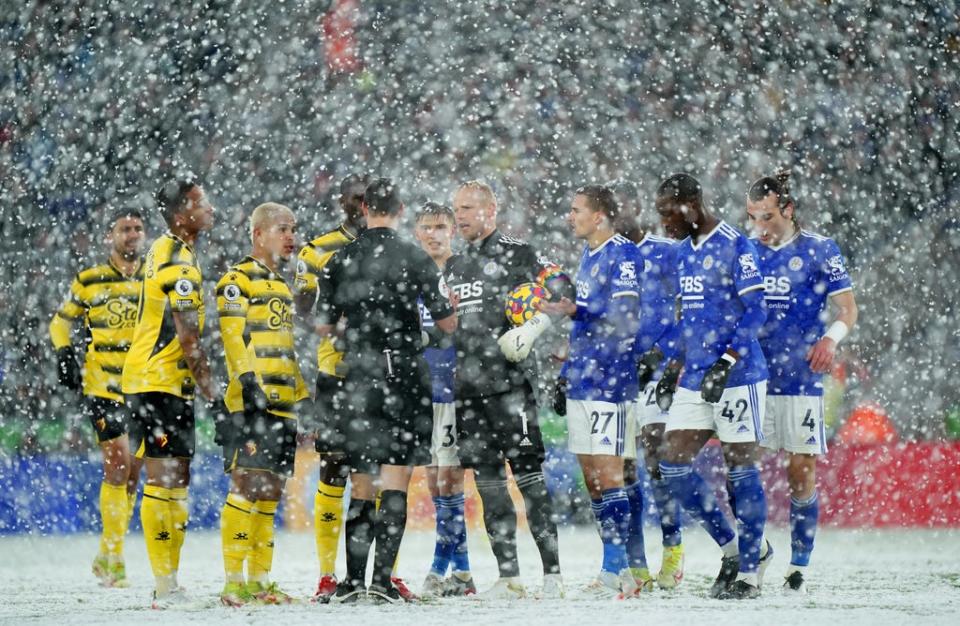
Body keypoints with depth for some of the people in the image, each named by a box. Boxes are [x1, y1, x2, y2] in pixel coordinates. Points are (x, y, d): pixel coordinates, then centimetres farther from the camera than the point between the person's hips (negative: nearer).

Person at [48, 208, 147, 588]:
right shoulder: (89, 281, 1)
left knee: (132, 473, 6)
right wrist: (64, 356, -4)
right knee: (118, 464, -15)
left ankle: (107, 558, 19)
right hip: (103, 388, -3)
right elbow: (61, 322, 12)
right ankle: (113, 556, -8)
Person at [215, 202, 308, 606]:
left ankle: (259, 580, 12)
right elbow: (234, 336, -15)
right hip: (254, 403, -9)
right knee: (247, 485, -15)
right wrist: (248, 380, -24)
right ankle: (233, 581, -17)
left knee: (270, 494, 8)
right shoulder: (238, 281, -4)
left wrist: (304, 394, 24)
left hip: (283, 406, 9)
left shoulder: (283, 287, 23)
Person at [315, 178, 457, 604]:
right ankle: (382, 579, -9)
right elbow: (448, 324, -3)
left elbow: (325, 326, 8)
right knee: (395, 480, -2)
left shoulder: (340, 262, 3)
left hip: (357, 377, 3)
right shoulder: (415, 259, -6)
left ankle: (353, 579, 7)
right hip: (404, 374, -3)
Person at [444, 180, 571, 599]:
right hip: (467, 387, 7)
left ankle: (553, 574, -6)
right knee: (488, 481, 5)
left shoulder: (516, 254, -2)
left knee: (528, 475, -8)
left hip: (510, 381, -7)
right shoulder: (454, 266, 19)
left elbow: (562, 293, -6)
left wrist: (531, 330, -16)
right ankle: (509, 577, 8)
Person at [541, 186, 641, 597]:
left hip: (610, 379, -10)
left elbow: (625, 321, -20)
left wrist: (576, 312, -29)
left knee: (607, 473, -12)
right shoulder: (588, 258, 19)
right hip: (582, 379, 10)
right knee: (591, 478, 8)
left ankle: (616, 570, -12)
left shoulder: (623, 255, -10)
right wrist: (565, 376, 25)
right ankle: (618, 569, 12)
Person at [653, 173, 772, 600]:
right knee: (673, 467, 2)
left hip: (737, 376, -8)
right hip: (695, 379, 8)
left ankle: (749, 572, 5)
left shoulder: (734, 245, -11)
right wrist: (673, 367, 20)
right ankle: (732, 548, 15)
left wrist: (726, 363, -23)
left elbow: (755, 311, -15)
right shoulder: (685, 252, 15)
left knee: (739, 468, -3)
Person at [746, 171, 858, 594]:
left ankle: (798, 569, 3)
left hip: (800, 379, -3)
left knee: (801, 473, -3)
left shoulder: (820, 250, 0)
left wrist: (830, 339, -19)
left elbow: (847, 308, 0)